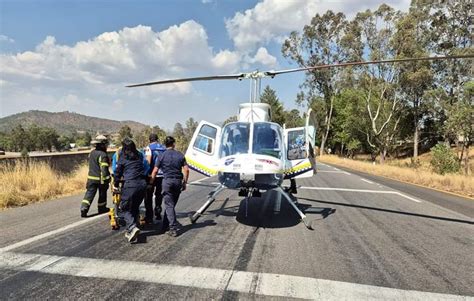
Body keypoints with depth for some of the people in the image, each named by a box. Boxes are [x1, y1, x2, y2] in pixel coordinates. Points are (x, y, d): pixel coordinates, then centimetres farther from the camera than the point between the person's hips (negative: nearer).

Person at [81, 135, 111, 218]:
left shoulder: (92, 153, 7)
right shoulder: (103, 155, -18)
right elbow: (104, 169, -22)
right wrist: (105, 180, -20)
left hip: (91, 177, 6)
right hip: (100, 178, -5)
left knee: (89, 193, 3)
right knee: (102, 194, 14)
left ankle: (84, 209, -10)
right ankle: (101, 208, 27)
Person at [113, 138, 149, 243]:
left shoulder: (122, 157, 0)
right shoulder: (140, 155, 11)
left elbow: (117, 172, 4)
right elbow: (146, 168, 12)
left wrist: (116, 186, 12)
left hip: (130, 185, -5)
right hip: (142, 184, 5)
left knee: (124, 209, 6)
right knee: (134, 208, 17)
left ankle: (133, 227, -15)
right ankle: (129, 231, 21)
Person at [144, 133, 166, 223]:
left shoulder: (149, 148, -5)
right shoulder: (164, 148, 10)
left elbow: (148, 161, -14)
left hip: (152, 175, -5)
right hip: (162, 175, 5)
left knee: (148, 196, 4)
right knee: (159, 194, 20)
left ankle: (149, 217, 3)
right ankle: (158, 214, 27)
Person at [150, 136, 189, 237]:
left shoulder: (162, 155, -1)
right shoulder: (180, 155, 6)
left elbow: (155, 171, -4)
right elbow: (186, 169, 2)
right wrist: (184, 182, 10)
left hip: (167, 181, -3)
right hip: (178, 181, 3)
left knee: (169, 206, -2)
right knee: (171, 205, 14)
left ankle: (173, 229, -7)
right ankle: (166, 226, 23)